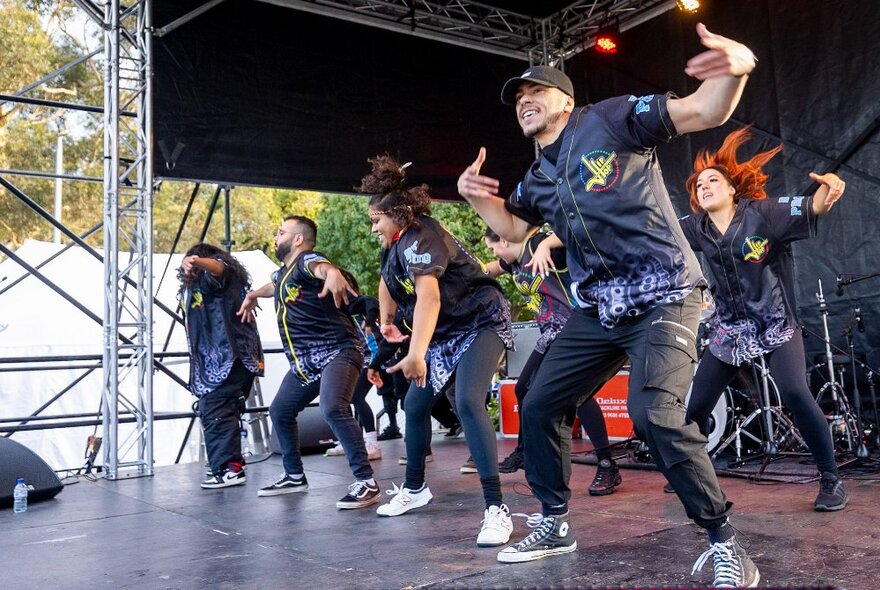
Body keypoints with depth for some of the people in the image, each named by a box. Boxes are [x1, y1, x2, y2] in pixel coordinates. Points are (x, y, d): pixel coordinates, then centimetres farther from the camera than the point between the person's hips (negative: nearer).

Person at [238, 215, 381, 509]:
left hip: (337, 351, -10)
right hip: (304, 361, 11)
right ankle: (294, 477, 35)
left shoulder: (306, 260, -11)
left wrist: (332, 273, -60)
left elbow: (322, 267, -38)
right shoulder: (282, 273, 17)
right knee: (280, 411, 19)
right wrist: (252, 296, 59)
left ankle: (366, 482, -26)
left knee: (333, 409, -30)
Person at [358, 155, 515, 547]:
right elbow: (388, 283, 26)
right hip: (445, 337, 10)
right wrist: (386, 323, 36)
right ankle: (414, 488, 32)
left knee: (468, 403, -29)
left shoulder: (418, 238, -25)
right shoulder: (395, 247, 4)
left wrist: (416, 354, -50)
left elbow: (429, 295, -41)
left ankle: (496, 509, -28)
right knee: (415, 405, 13)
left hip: (481, 323, -10)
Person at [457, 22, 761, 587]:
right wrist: (478, 197, 6)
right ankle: (556, 525, 25)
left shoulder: (611, 119, -6)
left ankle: (725, 541, -7)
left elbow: (707, 111, -12)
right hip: (598, 310, 8)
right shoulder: (538, 178, 15)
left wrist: (736, 68, -34)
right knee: (539, 407, 6)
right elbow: (511, 229, 26)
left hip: (664, 296, -7)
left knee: (654, 411, -27)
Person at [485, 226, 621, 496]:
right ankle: (523, 452, 34)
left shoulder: (537, 242, -13)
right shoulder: (514, 260, 13)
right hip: (550, 334, 10)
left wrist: (545, 245, -40)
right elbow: (488, 270, 34)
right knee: (524, 389, 16)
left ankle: (608, 467, -16)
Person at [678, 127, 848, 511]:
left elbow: (810, 210, -25)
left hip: (776, 325, -4)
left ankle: (831, 480, -8)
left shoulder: (762, 213, -11)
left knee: (795, 393, -26)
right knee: (694, 406, 4)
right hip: (729, 330, 4)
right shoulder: (697, 229, 1)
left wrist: (827, 191, -47)